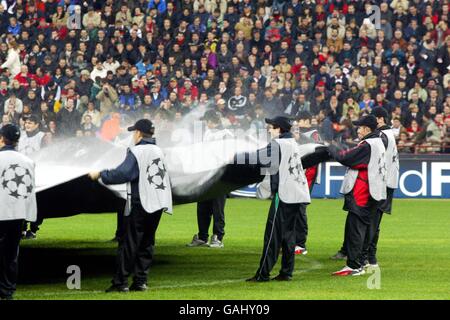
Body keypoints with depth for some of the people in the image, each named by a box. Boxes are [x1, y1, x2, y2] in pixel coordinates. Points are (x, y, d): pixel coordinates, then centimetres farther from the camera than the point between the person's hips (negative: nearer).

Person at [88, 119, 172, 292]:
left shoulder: (137, 151, -12)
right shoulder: (158, 151, 13)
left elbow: (122, 173, -22)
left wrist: (100, 174, -13)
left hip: (140, 204, -7)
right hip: (158, 204, 7)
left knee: (128, 243, -2)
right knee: (146, 243, 11)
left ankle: (120, 282, -3)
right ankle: (141, 281, 8)